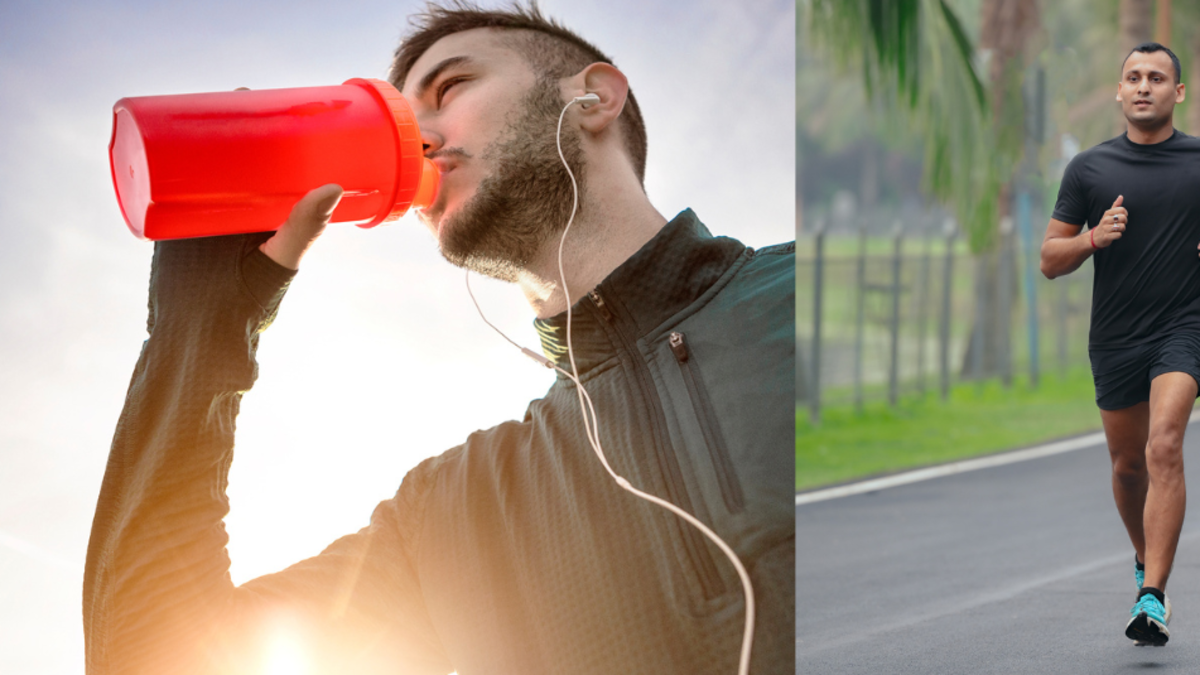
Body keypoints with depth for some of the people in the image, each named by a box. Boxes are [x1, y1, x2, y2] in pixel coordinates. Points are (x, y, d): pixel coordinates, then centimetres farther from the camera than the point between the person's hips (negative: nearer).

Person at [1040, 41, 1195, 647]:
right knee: (1128, 464, 13)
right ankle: (1146, 560, 42)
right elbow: (1050, 260, 5)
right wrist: (1093, 237, -14)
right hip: (1114, 338, 3)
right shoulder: (1088, 168, 3)